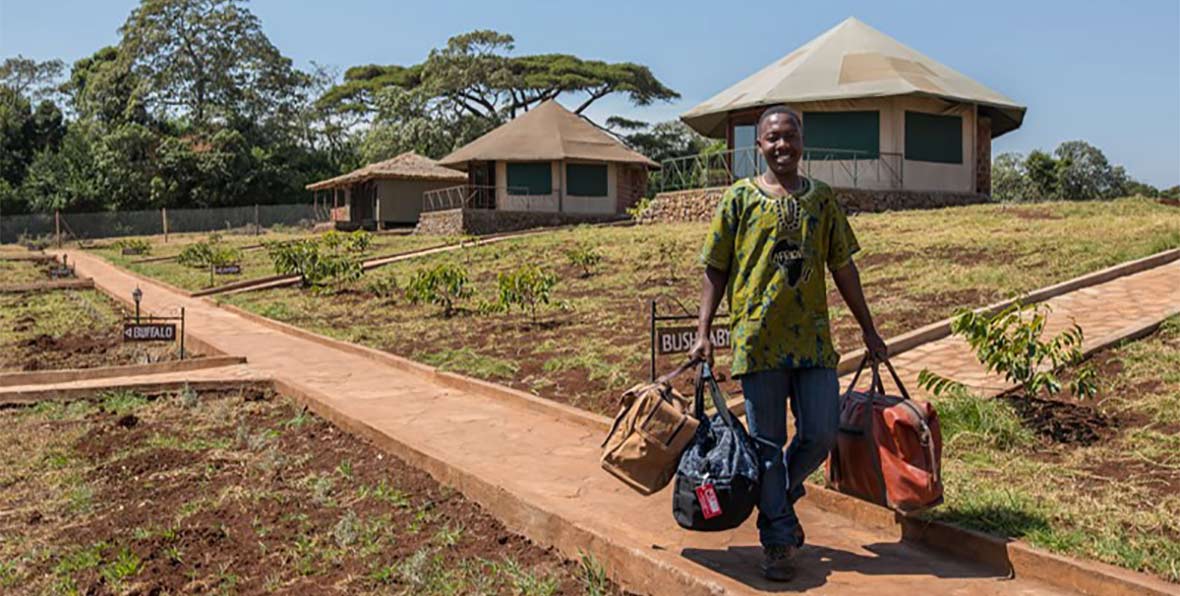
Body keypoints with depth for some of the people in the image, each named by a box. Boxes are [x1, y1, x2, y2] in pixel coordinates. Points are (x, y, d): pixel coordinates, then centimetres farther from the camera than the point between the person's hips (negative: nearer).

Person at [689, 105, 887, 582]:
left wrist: (868, 330, 16)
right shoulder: (740, 197, 1)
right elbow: (716, 270, 2)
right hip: (758, 339, -3)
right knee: (767, 443, 4)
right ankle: (777, 540, 17)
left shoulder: (822, 198, 9)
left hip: (813, 338, 3)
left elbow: (843, 267, 15)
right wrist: (703, 333, -5)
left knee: (821, 433, 4)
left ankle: (781, 493, 33)